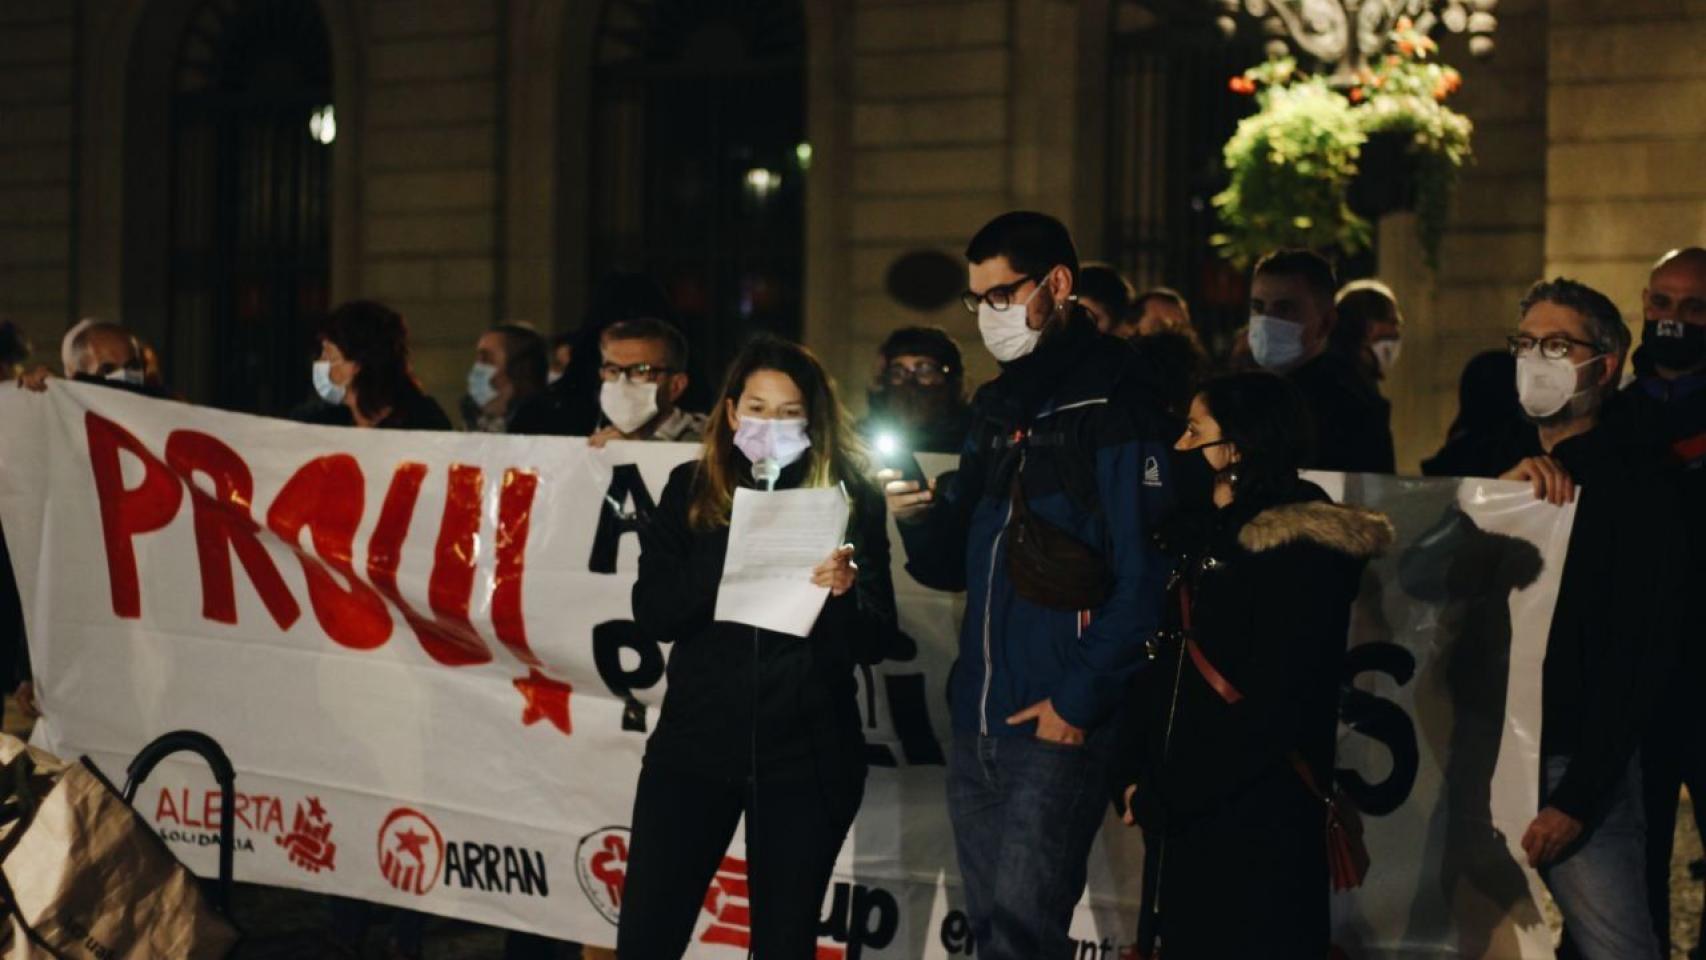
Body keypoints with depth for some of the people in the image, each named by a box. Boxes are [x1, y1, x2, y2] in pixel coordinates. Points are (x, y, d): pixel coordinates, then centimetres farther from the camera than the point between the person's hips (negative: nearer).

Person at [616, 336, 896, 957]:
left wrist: (846, 589, -22)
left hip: (807, 757, -1)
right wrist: (734, 552, -17)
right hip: (695, 743, 1)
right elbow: (653, 615, -4)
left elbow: (876, 643, -2)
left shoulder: (852, 497, 0)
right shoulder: (690, 489, 4)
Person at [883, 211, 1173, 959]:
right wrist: (920, 520, -3)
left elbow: (1143, 577, -14)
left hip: (1056, 727, -8)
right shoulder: (996, 407, 16)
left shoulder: (1111, 402, -8)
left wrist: (1081, 699, -17)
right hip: (975, 725, 8)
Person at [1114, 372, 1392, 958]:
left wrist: (1165, 798, -14)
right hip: (1182, 820, 7)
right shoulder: (1193, 537, 13)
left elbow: (1276, 707, -17)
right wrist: (1133, 780, -2)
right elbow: (1157, 671, 11)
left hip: (1261, 823, -7)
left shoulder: (1304, 550, -11)